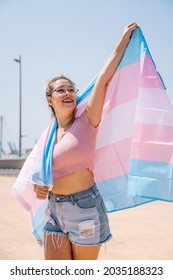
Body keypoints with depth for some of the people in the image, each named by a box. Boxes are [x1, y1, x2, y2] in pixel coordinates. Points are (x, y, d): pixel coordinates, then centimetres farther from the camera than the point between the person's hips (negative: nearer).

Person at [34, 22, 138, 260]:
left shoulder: (86, 122, -4)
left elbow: (104, 79, -11)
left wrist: (124, 39, -10)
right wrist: (38, 186, 0)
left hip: (84, 206, -4)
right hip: (54, 210, 5)